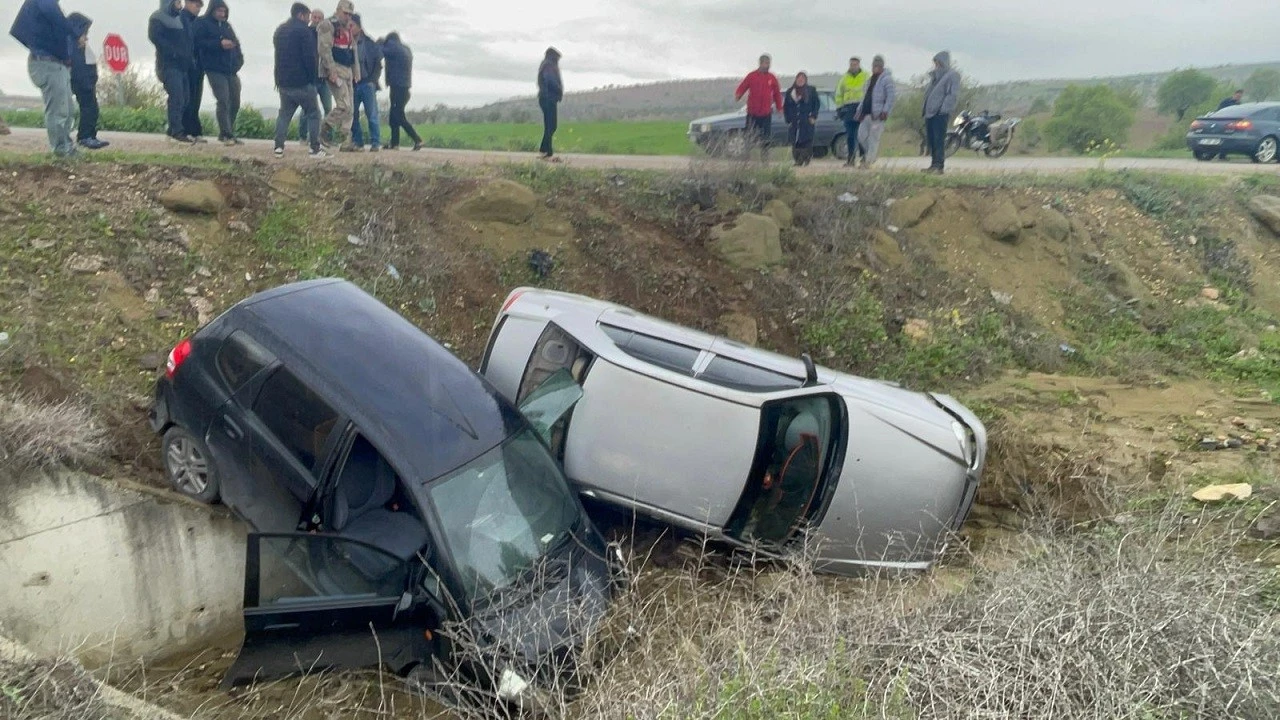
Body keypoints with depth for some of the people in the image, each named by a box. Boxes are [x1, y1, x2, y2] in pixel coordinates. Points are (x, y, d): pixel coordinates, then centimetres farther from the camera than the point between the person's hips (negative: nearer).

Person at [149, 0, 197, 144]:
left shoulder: (180, 18, 22)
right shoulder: (158, 18, 0)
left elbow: (188, 39, 22)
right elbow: (155, 36, -14)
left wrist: (191, 55, 4)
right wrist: (174, 52, -19)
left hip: (183, 65, 7)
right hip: (169, 65, -7)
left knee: (184, 99, 5)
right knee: (177, 97, -15)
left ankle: (173, 130, 12)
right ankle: (177, 131, -15)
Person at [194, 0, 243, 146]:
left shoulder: (226, 25, 20)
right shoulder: (203, 24, 1)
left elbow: (236, 43, 20)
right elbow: (199, 42, -10)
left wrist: (239, 60, 2)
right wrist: (219, 44, -18)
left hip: (231, 70, 7)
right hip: (215, 69, -7)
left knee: (235, 102, 7)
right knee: (223, 101, -14)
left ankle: (227, 133, 20)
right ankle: (226, 135, -11)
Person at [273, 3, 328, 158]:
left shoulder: (279, 30, 17)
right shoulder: (304, 30, -9)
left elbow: (279, 54, 21)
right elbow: (309, 57, -15)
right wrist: (312, 77, -8)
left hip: (283, 81, 7)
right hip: (302, 81, -7)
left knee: (284, 113, 13)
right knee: (313, 114, 1)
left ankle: (279, 147, 4)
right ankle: (316, 149, -4)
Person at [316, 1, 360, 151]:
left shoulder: (349, 29, 19)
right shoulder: (328, 26, -7)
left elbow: (353, 52, 23)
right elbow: (324, 49, -16)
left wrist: (356, 72, 17)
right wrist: (332, 71, -22)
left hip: (347, 71, 9)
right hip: (335, 70, -8)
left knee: (349, 109, 5)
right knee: (344, 105, -17)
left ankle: (344, 142, 9)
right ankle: (325, 129, 0)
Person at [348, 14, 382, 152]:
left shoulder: (369, 44, 2)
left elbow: (378, 64, 4)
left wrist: (372, 80, -4)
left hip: (367, 84, -2)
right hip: (352, 84, 2)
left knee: (372, 115, -3)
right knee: (352, 115, 0)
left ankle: (375, 143, 2)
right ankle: (357, 142, 7)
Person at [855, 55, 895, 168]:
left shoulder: (887, 79, -5)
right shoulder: (870, 80, 21)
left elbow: (892, 96, -13)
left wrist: (885, 111, -21)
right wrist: (860, 110, 19)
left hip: (878, 115, -8)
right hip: (866, 113, 8)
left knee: (874, 138, -7)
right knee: (862, 135, 2)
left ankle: (869, 161, -4)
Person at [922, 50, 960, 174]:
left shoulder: (952, 76, -3)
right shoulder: (935, 75, 20)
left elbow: (954, 95, -10)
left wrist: (944, 109, -18)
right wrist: (925, 110, 14)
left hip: (941, 113, -8)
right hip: (930, 112, 8)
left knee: (939, 140, -11)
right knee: (931, 140, 7)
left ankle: (939, 166, -12)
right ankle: (934, 164, 13)